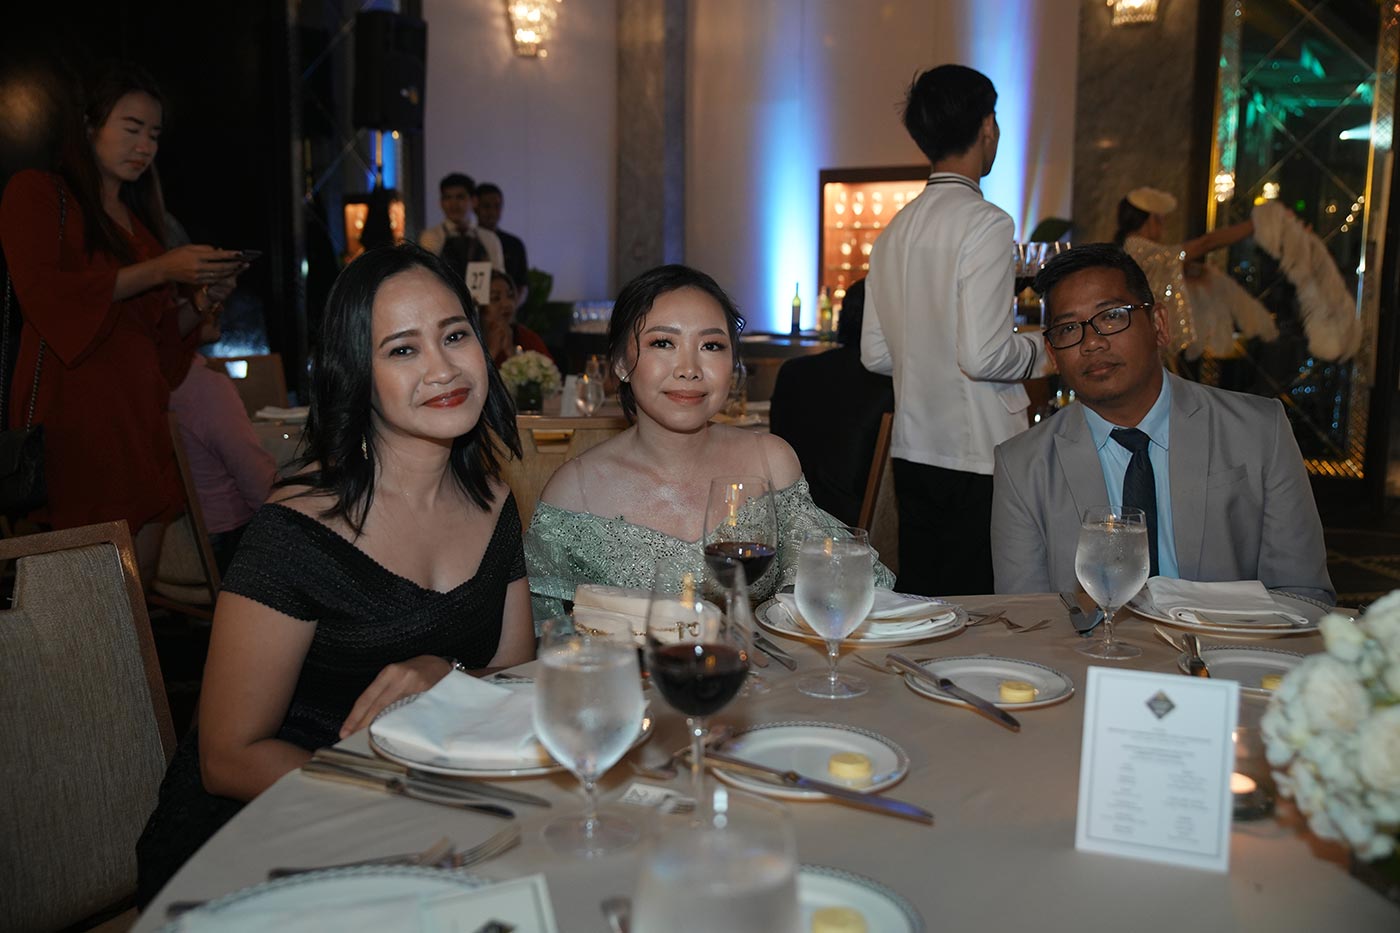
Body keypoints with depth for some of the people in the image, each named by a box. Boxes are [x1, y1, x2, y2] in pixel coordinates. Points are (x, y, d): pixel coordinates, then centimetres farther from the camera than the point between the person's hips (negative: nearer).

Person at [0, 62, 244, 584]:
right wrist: (160, 271, -15)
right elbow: (43, 295, -13)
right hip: (72, 418, -6)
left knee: (139, 587, 3)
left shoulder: (140, 219, 21)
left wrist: (203, 298, 0)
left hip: (141, 419, 6)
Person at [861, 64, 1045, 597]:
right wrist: (1042, 352, -1)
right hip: (978, 456, -8)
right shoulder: (984, 222, -13)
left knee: (920, 608, 15)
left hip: (913, 450, 8)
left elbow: (875, 355, 12)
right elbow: (983, 355, -19)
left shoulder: (895, 229, 10)